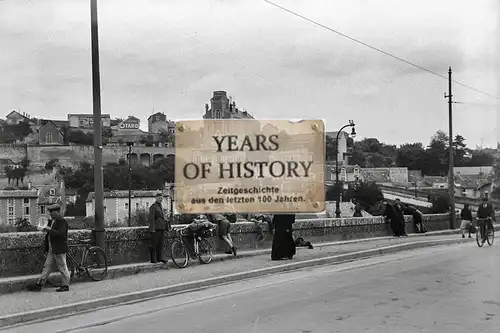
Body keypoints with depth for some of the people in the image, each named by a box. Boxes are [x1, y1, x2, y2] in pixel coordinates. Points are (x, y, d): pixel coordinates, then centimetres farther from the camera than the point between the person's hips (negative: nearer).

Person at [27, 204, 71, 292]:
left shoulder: (62, 221, -14)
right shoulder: (51, 221, 15)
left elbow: (61, 234, -25)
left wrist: (50, 229, -23)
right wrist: (45, 229, 5)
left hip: (59, 250, -9)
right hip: (51, 250, 9)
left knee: (62, 268, 1)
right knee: (46, 267, 9)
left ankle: (65, 285, 10)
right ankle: (39, 285, 10)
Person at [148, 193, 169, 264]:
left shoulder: (161, 206, 19)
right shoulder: (153, 207, -8)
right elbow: (151, 218, -14)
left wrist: (166, 226, 22)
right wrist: (152, 228, -19)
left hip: (162, 228, 8)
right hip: (156, 229, -8)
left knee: (161, 244, 6)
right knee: (154, 244, -2)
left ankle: (161, 258, 9)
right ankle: (153, 260, 2)